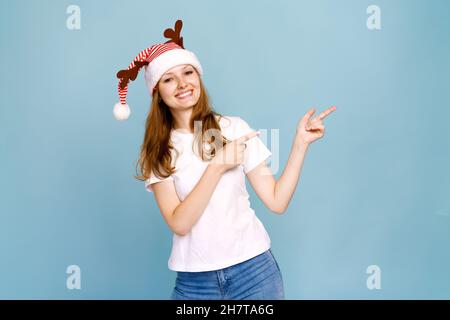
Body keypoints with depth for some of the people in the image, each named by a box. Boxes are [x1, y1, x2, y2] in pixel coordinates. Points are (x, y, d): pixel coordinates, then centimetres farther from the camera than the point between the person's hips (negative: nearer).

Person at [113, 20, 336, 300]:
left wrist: (300, 143, -11)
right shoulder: (156, 151, -1)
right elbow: (179, 223, -13)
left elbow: (277, 202, -4)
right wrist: (218, 166, -19)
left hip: (253, 268, 0)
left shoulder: (234, 127, -2)